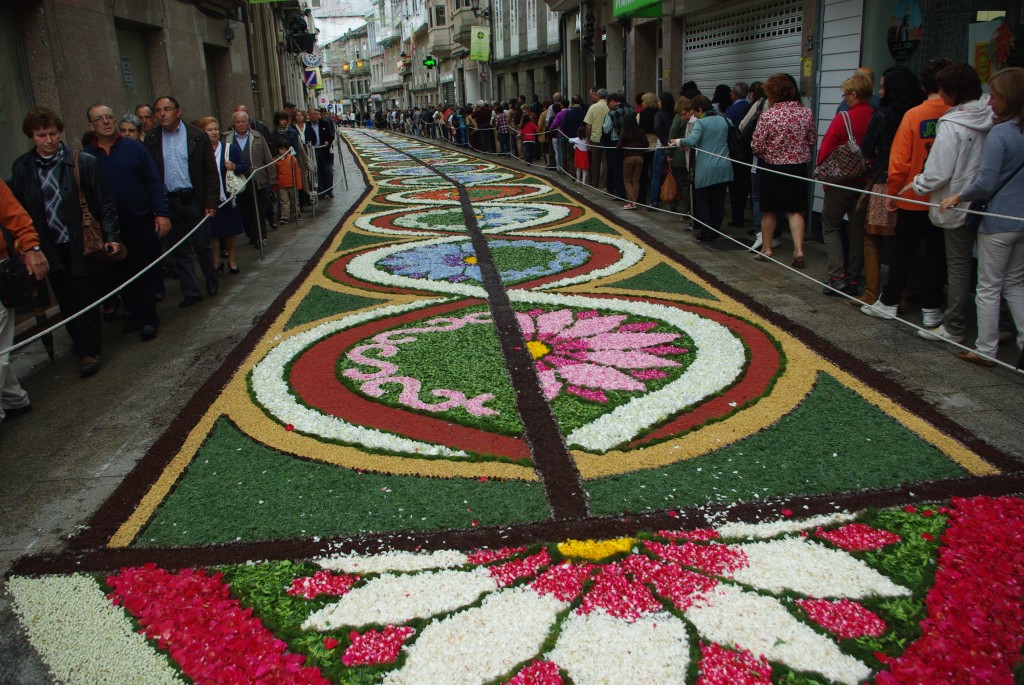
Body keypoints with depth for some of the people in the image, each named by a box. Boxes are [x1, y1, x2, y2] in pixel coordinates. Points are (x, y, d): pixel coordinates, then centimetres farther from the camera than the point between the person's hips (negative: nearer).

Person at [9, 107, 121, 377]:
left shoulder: (83, 162, -6)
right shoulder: (21, 168, 4)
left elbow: (105, 203, -4)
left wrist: (112, 236, -9)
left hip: (82, 245, -3)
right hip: (50, 249, 3)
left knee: (85, 300, 2)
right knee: (66, 302, 12)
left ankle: (89, 352, 10)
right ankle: (82, 343, 26)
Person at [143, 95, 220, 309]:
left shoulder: (196, 136, -2)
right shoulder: (152, 140, 3)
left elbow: (210, 172, -2)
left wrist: (211, 202, -8)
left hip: (193, 199, -2)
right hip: (167, 202, 2)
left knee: (202, 245, 5)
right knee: (180, 250, 7)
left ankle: (212, 280, 29)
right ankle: (190, 292, 14)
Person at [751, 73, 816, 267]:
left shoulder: (768, 116, -15)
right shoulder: (806, 113, -3)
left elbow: (756, 147, -12)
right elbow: (813, 141, 7)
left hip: (773, 168, -3)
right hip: (799, 168, 3)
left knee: (769, 211, 12)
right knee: (795, 210, 7)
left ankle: (766, 249, 22)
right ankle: (798, 249, -5)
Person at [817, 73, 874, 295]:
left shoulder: (843, 118, -15)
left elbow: (825, 150, -14)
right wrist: (871, 172, 13)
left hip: (840, 182, -4)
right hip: (866, 182, 4)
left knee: (831, 227, 8)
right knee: (858, 230, 13)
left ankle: (837, 276, -4)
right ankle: (853, 278, 17)